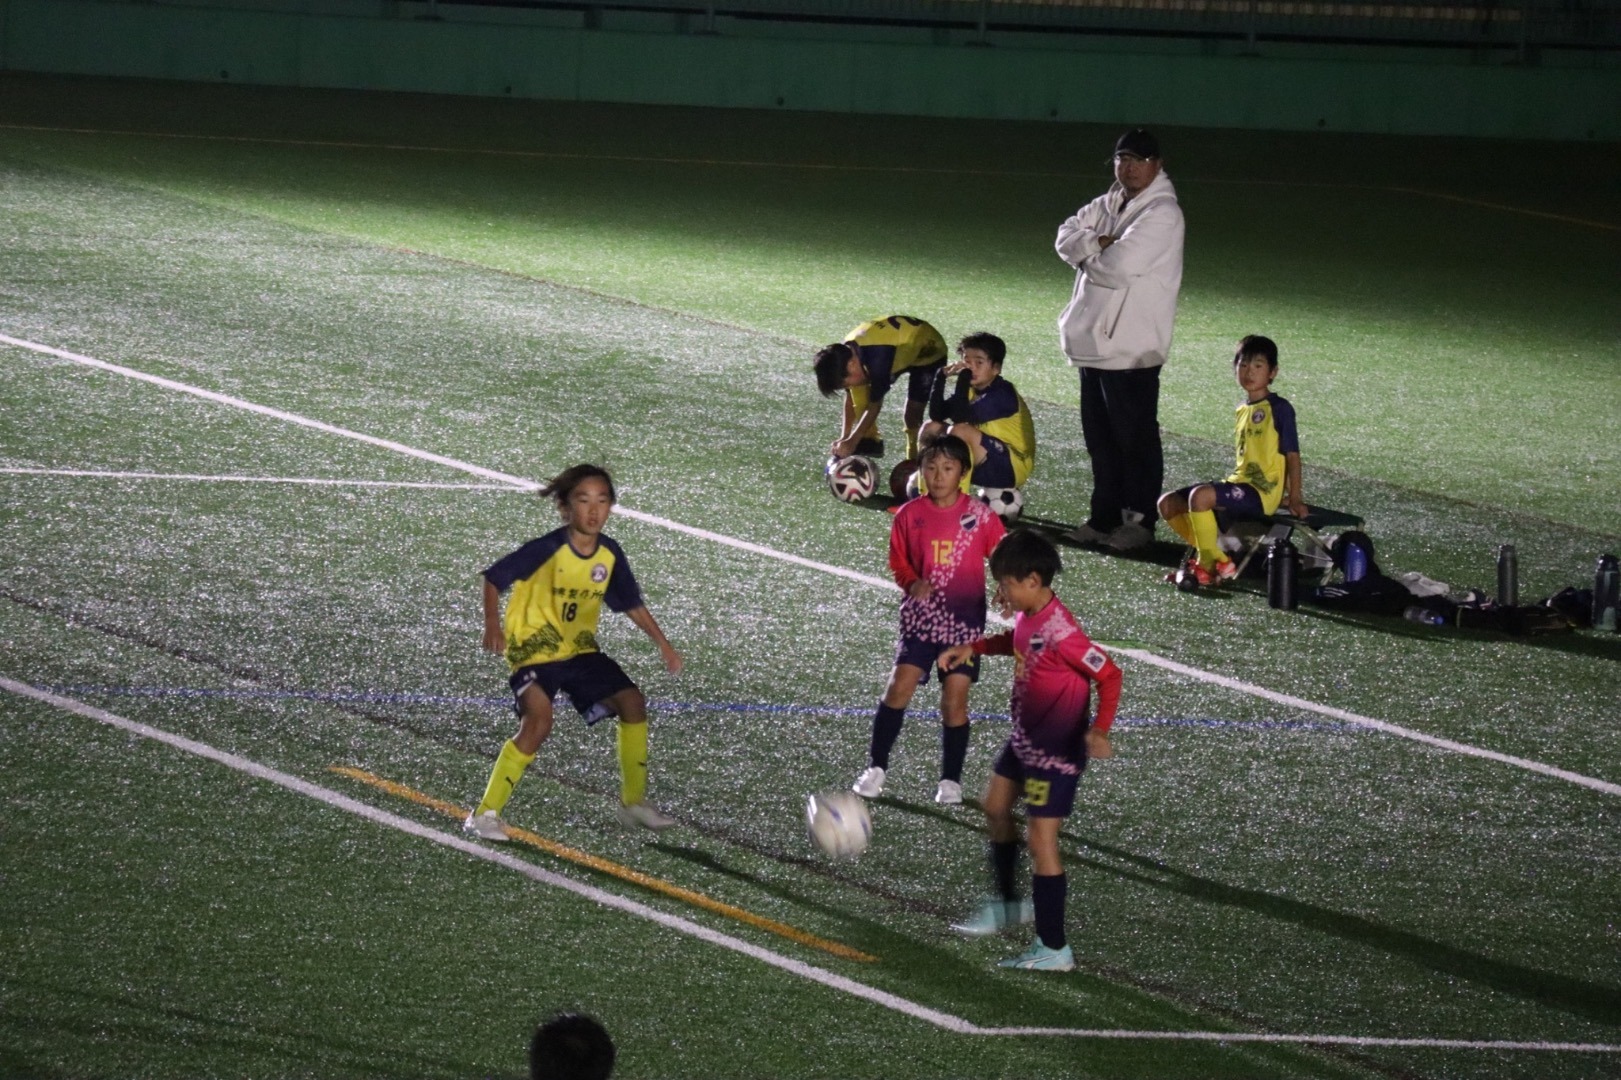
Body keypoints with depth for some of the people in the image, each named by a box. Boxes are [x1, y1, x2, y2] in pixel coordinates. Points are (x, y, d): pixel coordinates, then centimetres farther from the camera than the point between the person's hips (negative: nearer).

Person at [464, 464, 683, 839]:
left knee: (632, 701, 0)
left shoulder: (610, 555, -4)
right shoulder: (547, 550, -21)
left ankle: (633, 802, 17)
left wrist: (663, 643, 7)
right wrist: (493, 624, -27)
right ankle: (485, 814, -18)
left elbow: (632, 604, 11)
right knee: (538, 721, -26)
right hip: (533, 649, -7)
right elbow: (494, 578, -14)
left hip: (580, 649, 7)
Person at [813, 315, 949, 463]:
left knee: (913, 414, -16)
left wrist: (851, 442, -32)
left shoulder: (877, 357, -42)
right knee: (858, 388, -13)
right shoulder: (846, 354, -18)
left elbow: (875, 405, -34)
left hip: (929, 348, -7)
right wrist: (845, 437, -9)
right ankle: (870, 440, -4)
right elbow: (850, 398, -5)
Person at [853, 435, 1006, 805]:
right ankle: (876, 768, 5)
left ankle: (951, 780, 15)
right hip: (921, 617, 1)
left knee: (955, 698, 0)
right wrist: (912, 583, -12)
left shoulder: (980, 516, -4)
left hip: (965, 619, -1)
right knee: (900, 687, -10)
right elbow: (898, 562, 7)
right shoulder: (910, 515, -1)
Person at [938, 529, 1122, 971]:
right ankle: (1008, 903, 44)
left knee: (1041, 839, -7)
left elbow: (1108, 674, -27)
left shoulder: (1060, 631, -30)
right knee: (996, 808, 24)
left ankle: (1054, 949, 1)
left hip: (1057, 750, -10)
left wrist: (1099, 730, -38)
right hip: (1025, 738, 10)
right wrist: (974, 647, 13)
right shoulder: (1028, 615, -2)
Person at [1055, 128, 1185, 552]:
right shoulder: (1108, 205, 14)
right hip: (1094, 341, 9)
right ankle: (1105, 515, 24)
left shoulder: (1162, 215, -15)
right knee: (1099, 435, 15)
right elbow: (1067, 237, 8)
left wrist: (1088, 256, -3)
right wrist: (1098, 245, -12)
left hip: (1131, 347, -9)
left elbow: (1119, 267, -23)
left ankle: (1139, 520, 8)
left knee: (1135, 437, -1)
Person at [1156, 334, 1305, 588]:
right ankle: (1209, 552, 2)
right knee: (1168, 504, 1)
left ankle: (1210, 565, -18)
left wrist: (1293, 498, -11)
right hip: (1239, 482, 8)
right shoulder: (1242, 409, 15)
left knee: (1201, 496, -32)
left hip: (1262, 492, -8)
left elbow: (1292, 454, -7)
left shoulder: (1279, 408, -7)